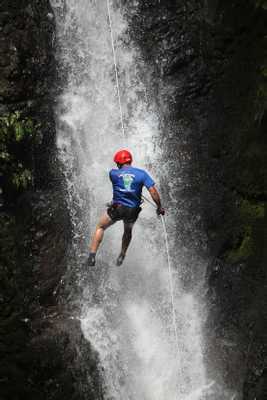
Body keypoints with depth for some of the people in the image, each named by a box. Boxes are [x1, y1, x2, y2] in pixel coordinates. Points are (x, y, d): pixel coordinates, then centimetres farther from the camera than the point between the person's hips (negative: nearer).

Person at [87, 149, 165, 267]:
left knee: (100, 227, 19)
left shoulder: (113, 173, -5)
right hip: (133, 211, 2)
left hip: (117, 208, -2)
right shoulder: (142, 173, -5)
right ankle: (122, 256, 37)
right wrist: (159, 207, -2)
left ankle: (92, 256, 6)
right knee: (128, 231, 32)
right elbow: (153, 191, -11)